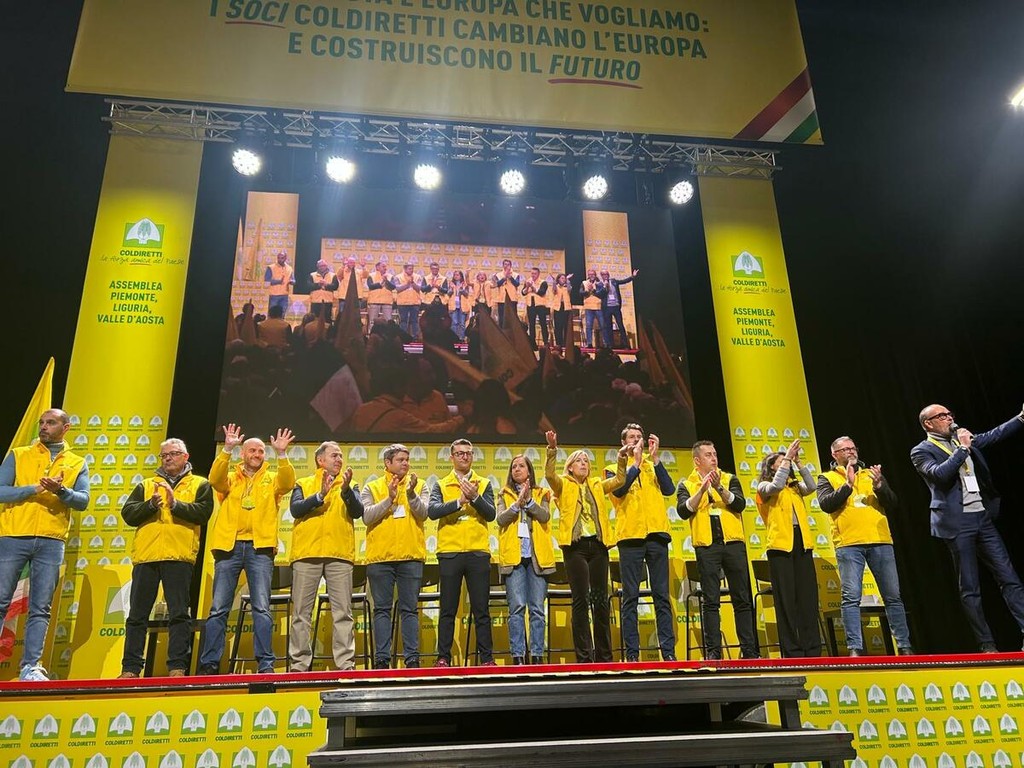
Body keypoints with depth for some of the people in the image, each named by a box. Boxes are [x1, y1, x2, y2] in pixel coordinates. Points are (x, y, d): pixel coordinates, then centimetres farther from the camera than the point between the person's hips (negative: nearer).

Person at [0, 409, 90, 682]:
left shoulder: (78, 464, 12)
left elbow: (83, 501, 0)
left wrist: (61, 491, -19)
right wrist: (35, 489, -14)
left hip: (51, 542, 1)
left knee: (40, 609, 0)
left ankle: (31, 667, 2)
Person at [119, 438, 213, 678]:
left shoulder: (200, 485, 12)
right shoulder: (146, 485, 20)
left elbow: (203, 512, -5)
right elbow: (127, 514, 8)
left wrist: (175, 504, -15)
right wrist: (151, 504, -9)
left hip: (179, 557, -3)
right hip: (145, 555, 3)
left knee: (179, 614, -3)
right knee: (137, 614, 6)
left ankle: (177, 667, 2)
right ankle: (130, 668, 14)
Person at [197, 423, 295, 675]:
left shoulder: (272, 480, 15)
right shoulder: (230, 478, 15)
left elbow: (288, 482, -6)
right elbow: (215, 478, -7)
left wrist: (282, 454, -19)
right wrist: (227, 449, -19)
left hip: (260, 547, -1)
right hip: (229, 546, 1)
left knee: (262, 607, -4)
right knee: (218, 608, 1)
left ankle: (265, 663, -2)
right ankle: (209, 663, 6)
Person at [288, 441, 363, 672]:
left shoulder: (348, 487, 17)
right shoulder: (303, 485, 14)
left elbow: (357, 512, 1)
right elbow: (295, 509, -4)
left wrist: (346, 490, -15)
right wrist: (320, 495, -16)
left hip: (340, 555, 1)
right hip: (307, 554, -1)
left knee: (343, 613, -2)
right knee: (301, 612, 1)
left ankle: (346, 663, 0)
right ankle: (299, 664, 7)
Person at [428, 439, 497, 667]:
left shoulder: (484, 484, 11)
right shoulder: (441, 485, 9)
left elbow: (491, 514, -1)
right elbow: (432, 511, -10)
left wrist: (475, 497, -17)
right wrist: (459, 501, -21)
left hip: (478, 552, 1)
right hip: (450, 552, -1)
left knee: (481, 609, 4)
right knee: (448, 610, 3)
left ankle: (486, 657, 10)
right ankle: (443, 657, 10)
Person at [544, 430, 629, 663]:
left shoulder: (597, 485, 20)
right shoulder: (563, 485, 8)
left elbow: (619, 480, 9)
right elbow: (549, 474, -11)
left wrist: (622, 458, -5)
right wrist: (552, 449, -24)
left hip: (598, 545, 4)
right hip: (575, 545, -4)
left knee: (601, 599, 5)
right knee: (580, 600, -5)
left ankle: (604, 655, 13)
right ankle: (584, 655, 0)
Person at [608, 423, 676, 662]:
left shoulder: (653, 466, 18)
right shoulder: (614, 469, 13)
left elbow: (669, 489, 0)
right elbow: (618, 490, -8)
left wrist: (655, 458, -5)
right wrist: (637, 462, -10)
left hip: (657, 535, 2)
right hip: (630, 536, -2)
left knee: (662, 595, 2)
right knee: (630, 597, -1)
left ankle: (668, 650, 4)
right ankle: (632, 652, 1)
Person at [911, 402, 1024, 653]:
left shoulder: (964, 440, 16)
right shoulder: (921, 451, -4)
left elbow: (994, 435, 18)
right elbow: (940, 473, -20)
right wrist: (962, 449, -13)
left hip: (983, 518, 6)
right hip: (957, 523, -6)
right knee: (970, 588, 1)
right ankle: (986, 644, 8)